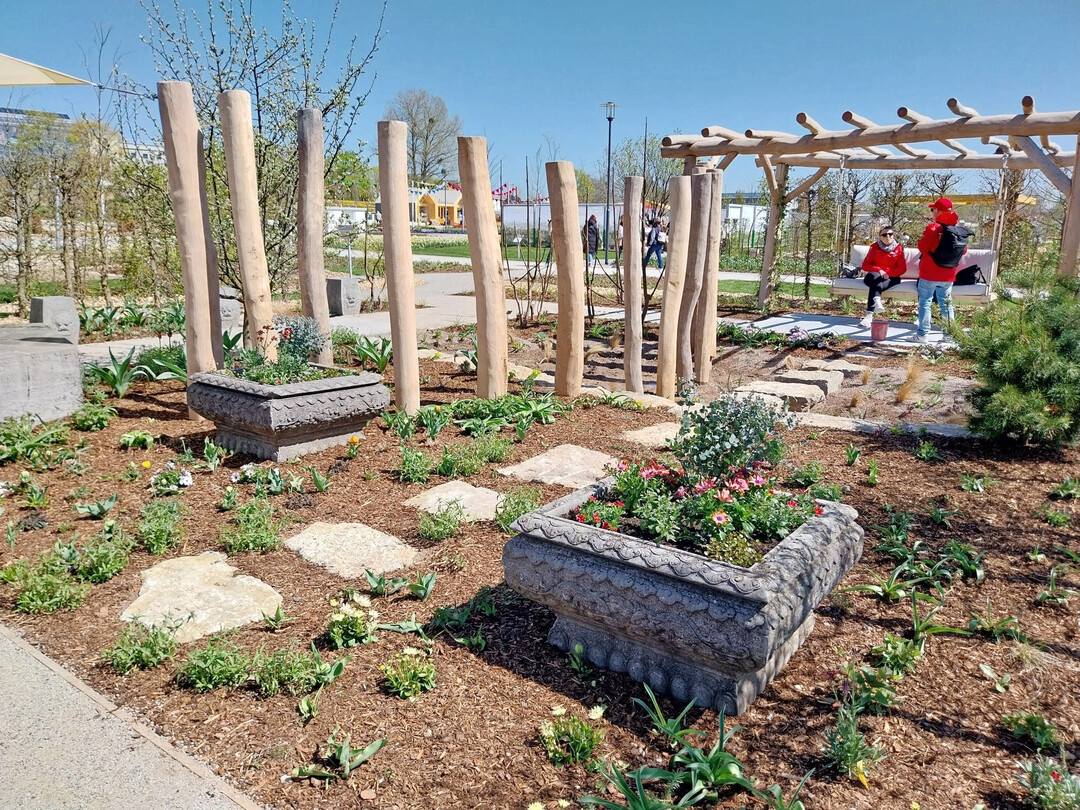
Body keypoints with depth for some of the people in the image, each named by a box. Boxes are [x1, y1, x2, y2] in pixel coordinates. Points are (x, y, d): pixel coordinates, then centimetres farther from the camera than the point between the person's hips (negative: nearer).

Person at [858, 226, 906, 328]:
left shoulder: (899, 248, 5)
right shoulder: (874, 247, 7)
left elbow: (902, 268, 3)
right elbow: (865, 265, 4)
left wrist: (887, 273, -14)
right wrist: (879, 270, -13)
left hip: (891, 278, -1)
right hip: (874, 276, 1)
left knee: (875, 285, -34)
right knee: (875, 276, -37)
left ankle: (869, 316, -46)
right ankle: (877, 302, -57)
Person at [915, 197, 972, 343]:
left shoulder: (933, 228, -16)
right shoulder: (961, 230, 3)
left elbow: (922, 247, -14)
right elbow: (964, 251, 8)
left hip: (929, 273, -5)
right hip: (948, 275, 5)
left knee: (925, 302, 2)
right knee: (946, 303, 16)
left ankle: (922, 334, 0)